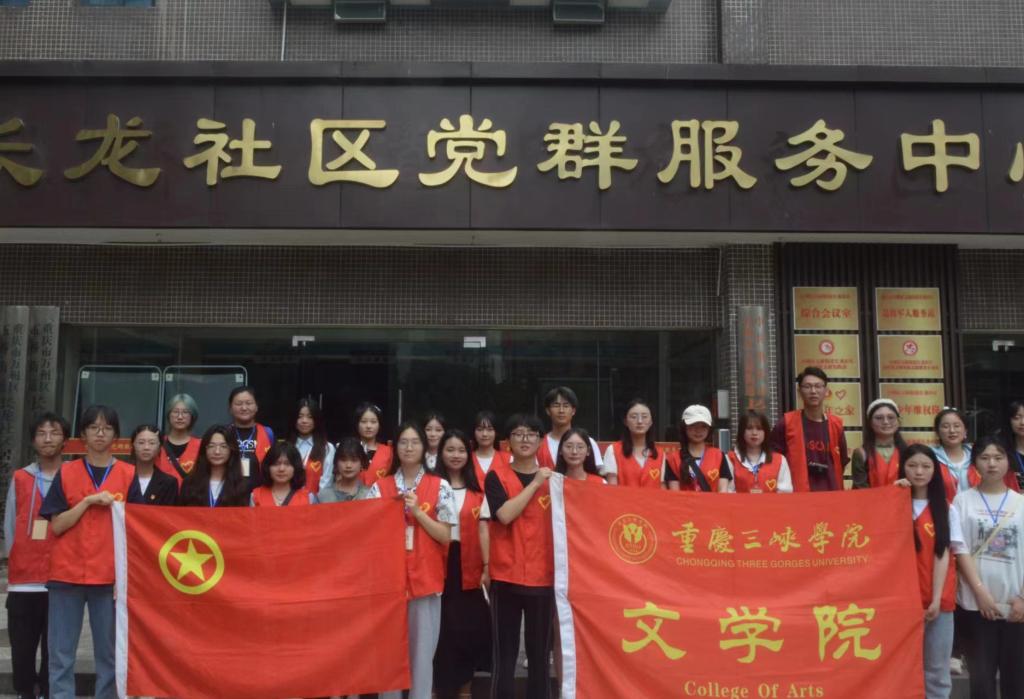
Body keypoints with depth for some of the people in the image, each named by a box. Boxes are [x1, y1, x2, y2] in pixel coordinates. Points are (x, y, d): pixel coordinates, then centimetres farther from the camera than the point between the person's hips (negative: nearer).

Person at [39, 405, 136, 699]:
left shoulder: (129, 474, 4)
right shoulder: (66, 473, 6)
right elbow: (57, 526, 0)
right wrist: (89, 501, -13)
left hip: (110, 575, -1)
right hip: (66, 573, 1)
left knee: (109, 653, 3)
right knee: (61, 654, 3)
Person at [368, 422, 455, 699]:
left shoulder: (440, 487, 0)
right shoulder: (380, 487, 5)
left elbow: (445, 536, -2)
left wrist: (417, 511, -11)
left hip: (425, 578, -1)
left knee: (422, 651, 3)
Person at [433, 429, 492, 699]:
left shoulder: (477, 490, 7)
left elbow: (483, 530, 6)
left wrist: (487, 566, -2)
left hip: (468, 565, 1)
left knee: (470, 623, 2)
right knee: (443, 624, 3)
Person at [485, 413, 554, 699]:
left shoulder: (552, 477, 8)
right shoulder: (497, 475, 1)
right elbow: (504, 514, -16)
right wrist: (534, 484, -13)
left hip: (543, 576, 2)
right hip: (506, 575, -2)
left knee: (540, 652, 7)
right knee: (505, 651, 4)